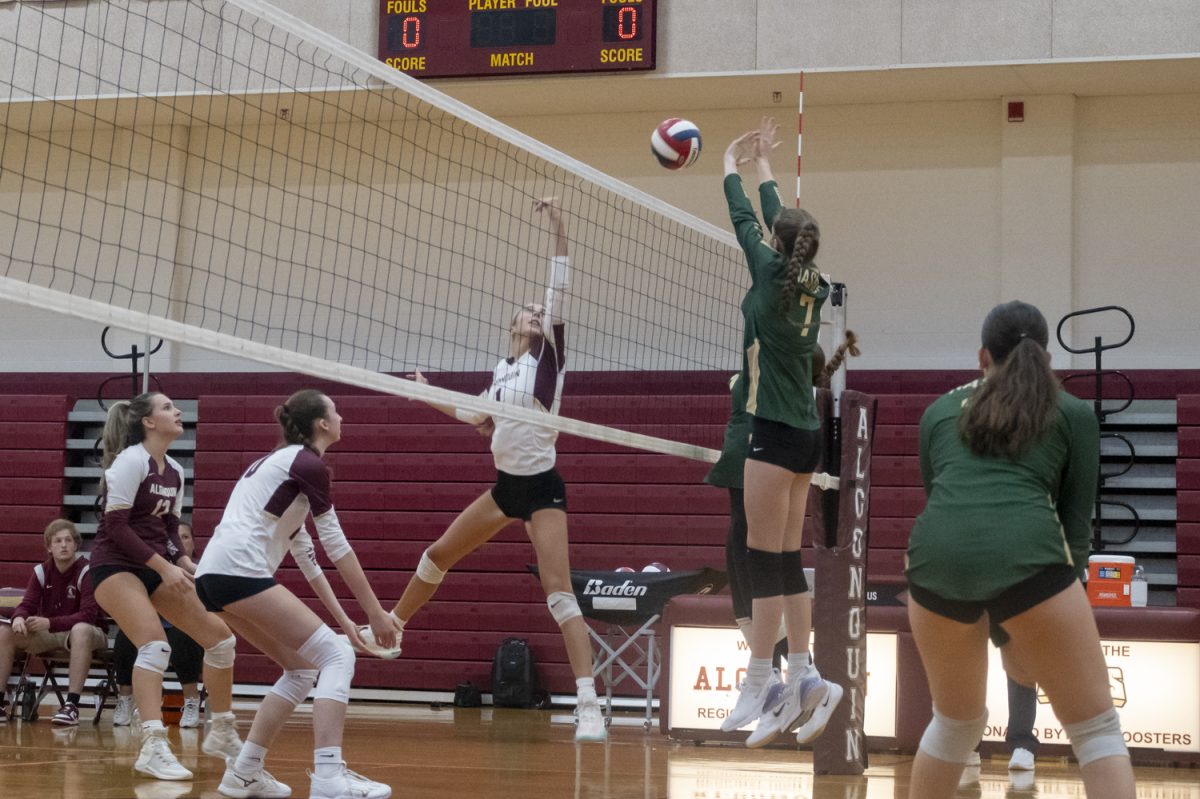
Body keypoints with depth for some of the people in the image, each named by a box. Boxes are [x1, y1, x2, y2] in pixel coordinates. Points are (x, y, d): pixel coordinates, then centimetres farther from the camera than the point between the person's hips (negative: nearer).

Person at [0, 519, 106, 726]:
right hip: (47, 635, 5)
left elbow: (88, 615, -22)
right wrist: (19, 618, -28)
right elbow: (27, 605, -2)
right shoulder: (41, 571, 0)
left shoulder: (86, 572, -14)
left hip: (81, 632, -5)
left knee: (81, 630, -41)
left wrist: (50, 623, -31)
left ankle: (72, 705, -42)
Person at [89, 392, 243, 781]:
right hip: (116, 566, -8)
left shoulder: (174, 471, 9)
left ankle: (222, 733, 19)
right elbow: (115, 525, -20)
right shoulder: (130, 461, -14)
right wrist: (163, 566, -22)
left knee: (220, 638, 5)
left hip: (158, 568, 8)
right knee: (155, 645, -28)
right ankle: (153, 748, -33)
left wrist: (186, 565, -1)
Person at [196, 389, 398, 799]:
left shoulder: (285, 461, 25)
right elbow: (338, 548, -3)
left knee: (302, 667, 17)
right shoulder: (309, 465, -3)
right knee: (337, 657, -8)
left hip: (212, 574, 9)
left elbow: (304, 553, 26)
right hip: (239, 570, -9)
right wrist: (376, 613, 3)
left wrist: (341, 618, 23)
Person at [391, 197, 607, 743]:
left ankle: (589, 706, -18)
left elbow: (559, 290, -16)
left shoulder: (549, 357, -5)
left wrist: (558, 228, -23)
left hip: (541, 487, -7)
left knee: (558, 590, -15)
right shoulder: (502, 369, 11)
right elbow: (482, 418, 28)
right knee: (439, 554, 18)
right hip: (506, 485, 7)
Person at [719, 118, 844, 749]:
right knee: (787, 561, 9)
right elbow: (783, 223, 25)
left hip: (774, 433, -8)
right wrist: (763, 165, 37)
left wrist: (732, 162, 23)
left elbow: (744, 219, 6)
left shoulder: (771, 273, -8)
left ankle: (758, 689, -6)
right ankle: (802, 683, 6)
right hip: (805, 435, 8)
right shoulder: (814, 286, 10)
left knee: (766, 560, -7)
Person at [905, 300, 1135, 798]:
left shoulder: (939, 410, 27)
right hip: (1028, 558, -3)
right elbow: (1077, 518, 14)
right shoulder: (1073, 412, 20)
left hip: (937, 556, 3)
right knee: (1096, 731, 8)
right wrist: (1057, 609, 20)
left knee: (956, 722, 26)